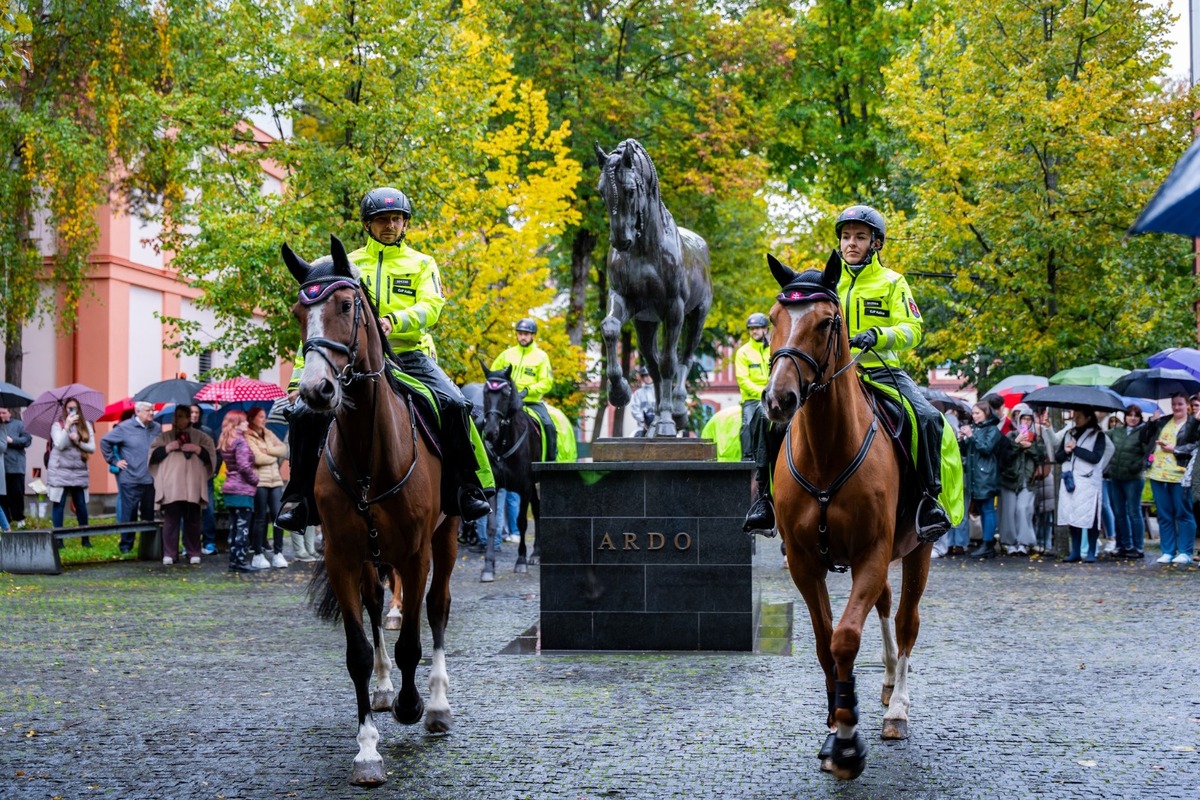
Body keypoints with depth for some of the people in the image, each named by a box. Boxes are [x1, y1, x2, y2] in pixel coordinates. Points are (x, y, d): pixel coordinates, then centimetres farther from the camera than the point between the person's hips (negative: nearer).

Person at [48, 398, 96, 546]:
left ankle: (85, 538, 14)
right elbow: (59, 445, -16)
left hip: (79, 471, 3)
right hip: (60, 471, -3)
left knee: (81, 505, 5)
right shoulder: (58, 425, -1)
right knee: (59, 504, -1)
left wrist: (78, 442, -12)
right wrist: (67, 426, -20)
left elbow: (92, 448, 3)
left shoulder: (86, 426, 8)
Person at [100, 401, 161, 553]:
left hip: (151, 480, 4)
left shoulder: (157, 429, 7)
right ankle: (126, 546, 7)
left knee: (149, 515, 9)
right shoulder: (125, 427, -3)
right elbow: (105, 441, 2)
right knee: (129, 514, -1)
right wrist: (114, 461, -1)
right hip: (130, 479, -4)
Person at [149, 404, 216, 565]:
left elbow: (211, 455, 5)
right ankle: (169, 554, -1)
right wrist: (167, 448, -9)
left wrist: (197, 449, -10)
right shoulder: (164, 437, 13)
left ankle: (193, 553, 8)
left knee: (192, 520, 3)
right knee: (171, 520, -3)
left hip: (192, 487, 0)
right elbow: (153, 455, 5)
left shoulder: (200, 437, 11)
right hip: (171, 487, 0)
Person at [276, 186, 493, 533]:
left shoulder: (421, 264, 15)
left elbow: (431, 307, -4)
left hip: (408, 357, -1)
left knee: (455, 404, -26)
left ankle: (471, 488, -15)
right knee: (305, 412, -20)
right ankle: (299, 497, -7)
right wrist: (299, 376, 4)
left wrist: (395, 321, -25)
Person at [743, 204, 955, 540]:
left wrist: (877, 336, -23)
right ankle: (766, 495, -11)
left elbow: (911, 329, -4)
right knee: (772, 416, -18)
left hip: (881, 372, -2)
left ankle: (929, 498, -19)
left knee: (928, 418, -29)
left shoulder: (892, 282, 8)